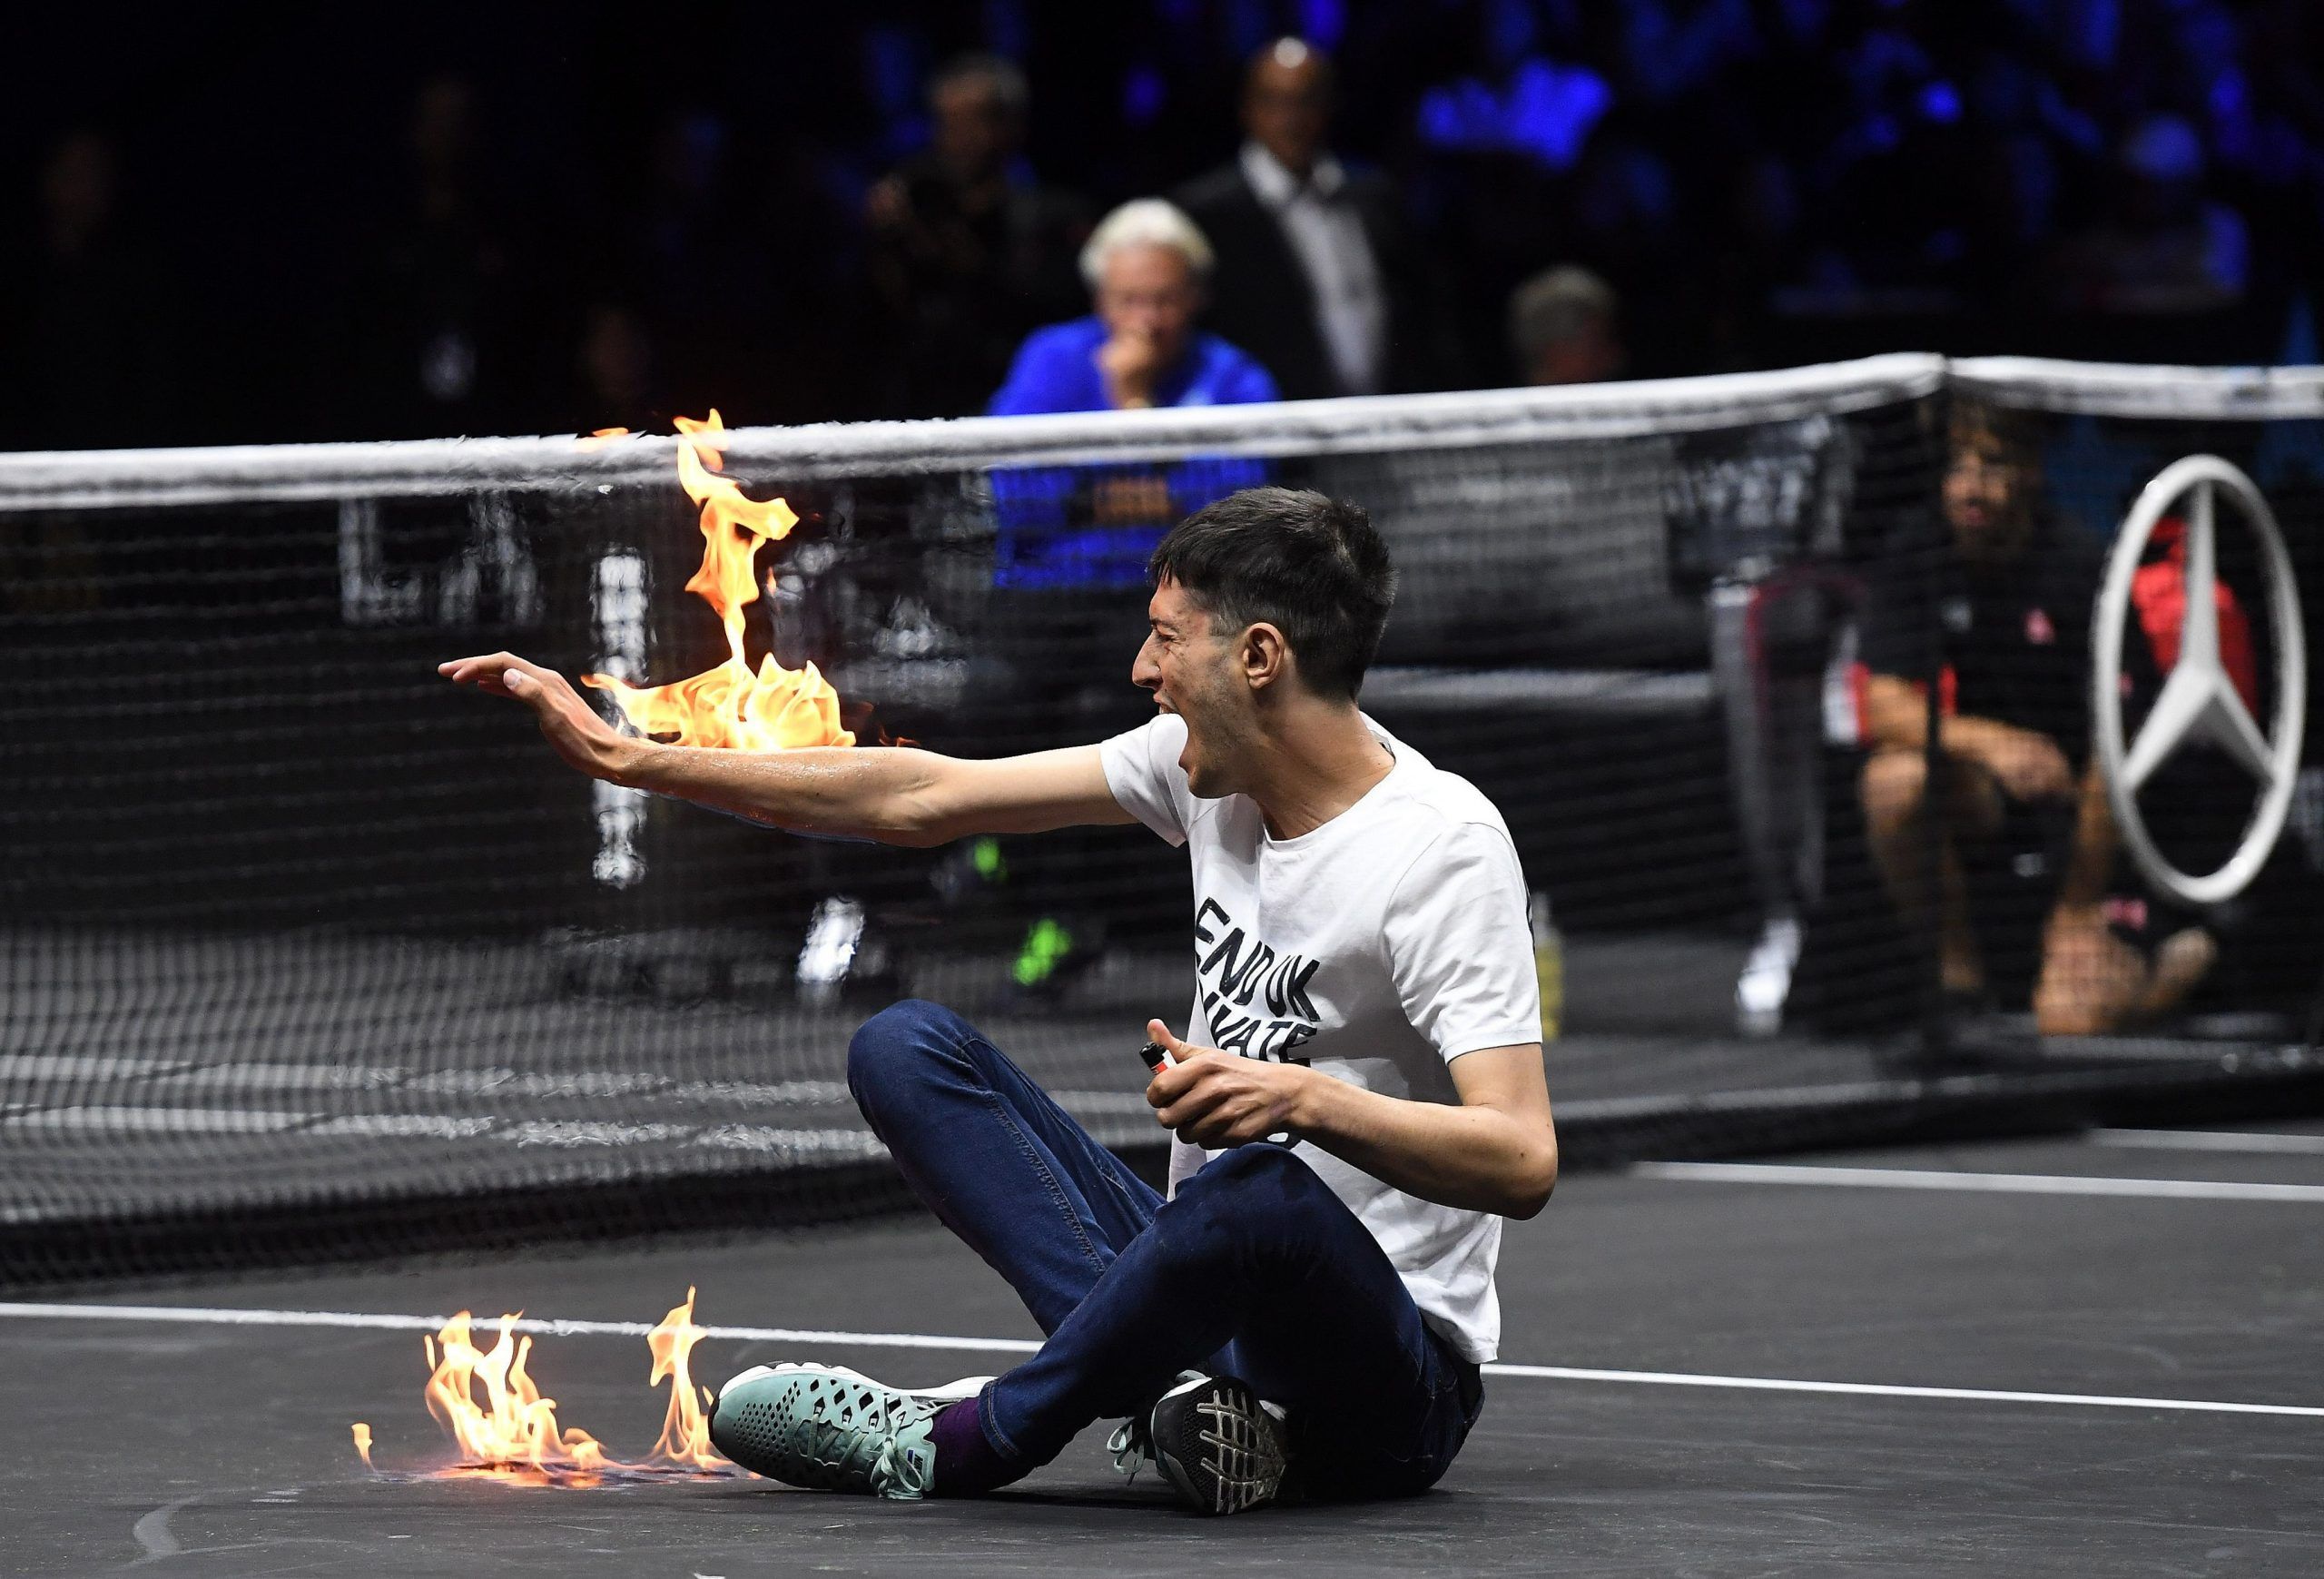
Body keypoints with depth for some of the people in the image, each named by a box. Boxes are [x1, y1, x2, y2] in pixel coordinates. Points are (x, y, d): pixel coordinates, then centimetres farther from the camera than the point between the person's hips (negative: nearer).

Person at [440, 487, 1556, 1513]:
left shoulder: (1441, 848, -17)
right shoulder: (1207, 762, 5)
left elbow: (1523, 1162, -26)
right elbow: (922, 798, 10)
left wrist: (1306, 1099, -41)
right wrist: (624, 758, 10)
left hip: (1388, 1383, -8)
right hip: (1214, 1289, 8)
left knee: (1260, 1189, -41)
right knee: (905, 1047, -1)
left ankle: (961, 1444, -16)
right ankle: (1171, 1385, -21)